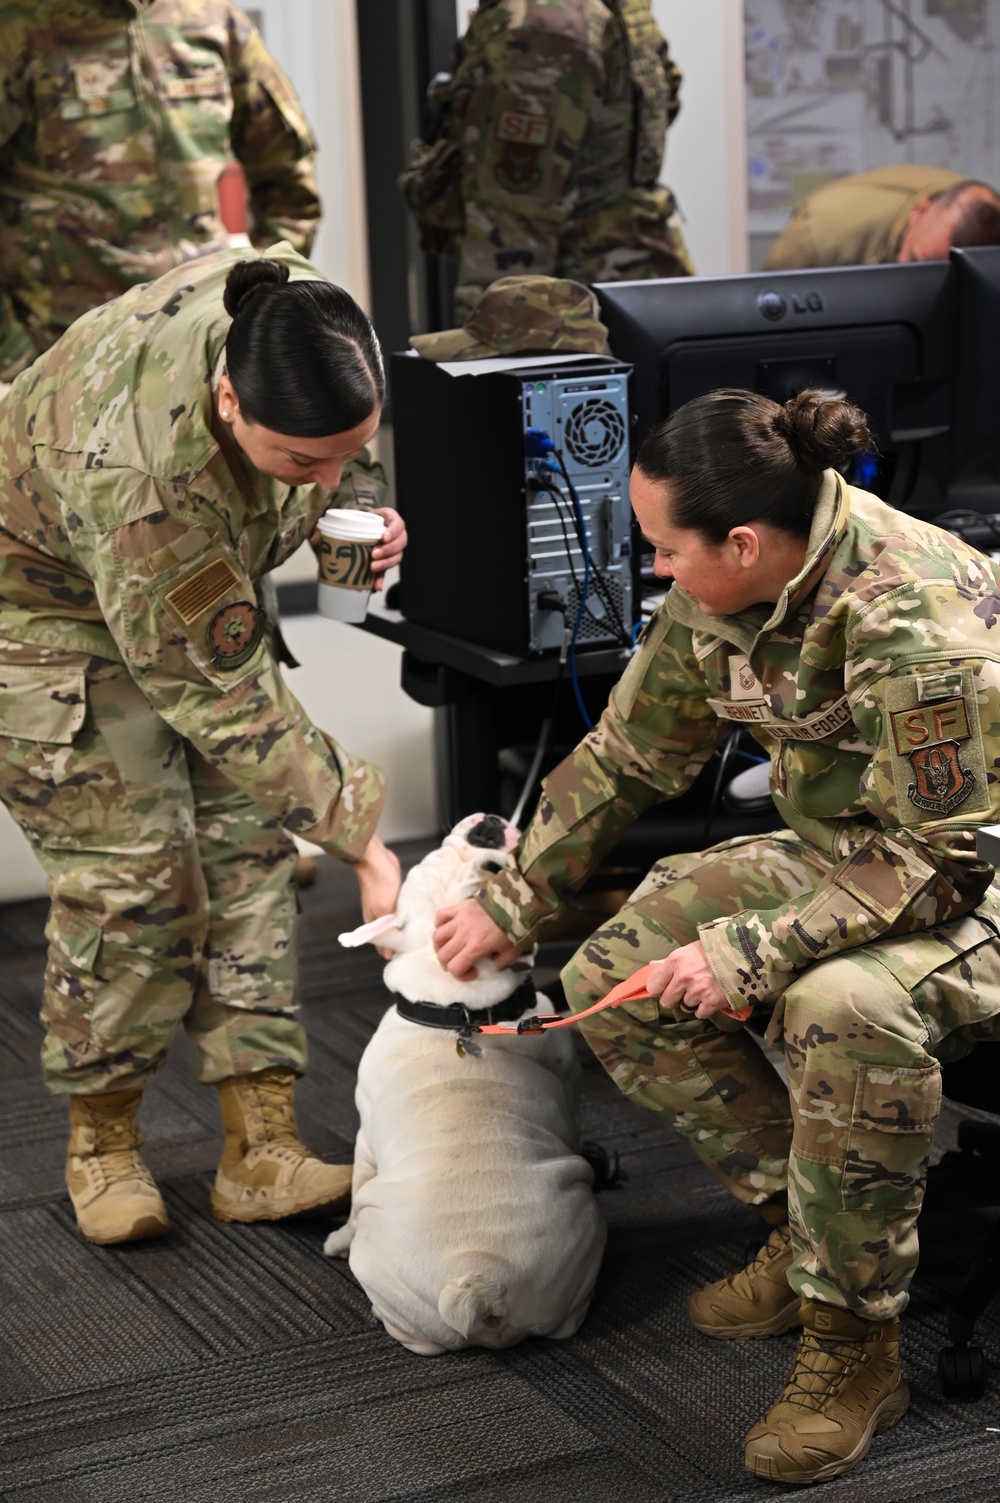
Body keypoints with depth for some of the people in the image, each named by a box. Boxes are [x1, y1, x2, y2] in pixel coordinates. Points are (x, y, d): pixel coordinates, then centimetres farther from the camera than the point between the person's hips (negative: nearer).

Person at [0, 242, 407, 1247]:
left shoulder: (305, 314, -25)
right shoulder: (137, 473, -43)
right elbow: (223, 699, -35)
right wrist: (360, 841, -33)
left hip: (196, 584, 7)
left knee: (247, 846, -1)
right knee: (127, 870, -11)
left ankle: (261, 1149, 3)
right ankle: (102, 1146, 10)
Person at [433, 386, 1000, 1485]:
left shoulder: (911, 620, -32)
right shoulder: (716, 599, -7)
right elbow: (626, 755, 8)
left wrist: (751, 951, -30)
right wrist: (514, 902, 12)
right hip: (843, 854, 8)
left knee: (846, 1006, -39)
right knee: (612, 978, -4)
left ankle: (854, 1344, -19)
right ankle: (803, 1225, 9)